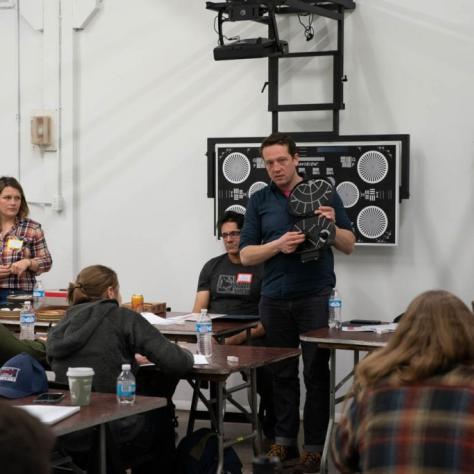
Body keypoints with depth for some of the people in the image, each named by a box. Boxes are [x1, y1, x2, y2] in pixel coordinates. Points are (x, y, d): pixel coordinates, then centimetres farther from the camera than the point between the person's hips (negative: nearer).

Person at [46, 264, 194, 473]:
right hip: (114, 437, -5)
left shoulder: (57, 330, 5)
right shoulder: (122, 318, -9)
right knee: (162, 426, 30)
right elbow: (176, 363, -12)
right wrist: (186, 356, 9)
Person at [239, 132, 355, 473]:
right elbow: (246, 254, 3)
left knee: (316, 373, -1)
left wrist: (332, 225, -16)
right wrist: (278, 245, -15)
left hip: (316, 297, -2)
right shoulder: (259, 201, 8)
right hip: (275, 299, 2)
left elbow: (349, 246, 5)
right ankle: (284, 441, 16)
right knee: (282, 373, 7)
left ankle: (315, 446, 4)